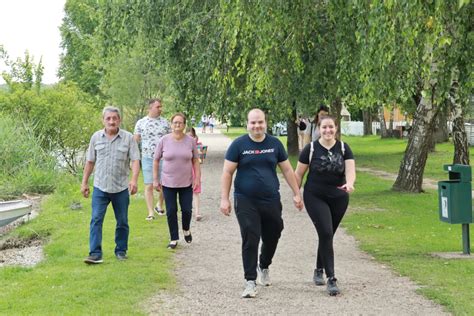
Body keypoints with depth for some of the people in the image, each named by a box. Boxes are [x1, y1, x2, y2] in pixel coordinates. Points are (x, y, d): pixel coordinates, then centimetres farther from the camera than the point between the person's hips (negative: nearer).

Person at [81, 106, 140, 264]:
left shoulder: (128, 138, -3)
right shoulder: (96, 137, 3)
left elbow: (135, 160, -8)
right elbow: (90, 162, 9)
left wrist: (134, 180, -23)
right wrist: (84, 183, 9)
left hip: (121, 188, 0)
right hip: (100, 187, 1)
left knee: (122, 222, 10)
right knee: (96, 220, -8)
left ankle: (121, 251, 23)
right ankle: (95, 254, -10)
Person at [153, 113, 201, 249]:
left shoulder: (190, 141, -3)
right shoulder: (164, 141, -5)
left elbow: (195, 161, 5)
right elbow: (156, 160, 2)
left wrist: (197, 178, -1)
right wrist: (155, 179, 0)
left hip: (186, 183, 1)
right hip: (168, 183, 0)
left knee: (187, 210, 4)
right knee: (171, 212, 4)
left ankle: (186, 230, 35)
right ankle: (174, 239, 18)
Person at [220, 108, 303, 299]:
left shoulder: (275, 144, 5)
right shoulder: (239, 145, -3)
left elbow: (287, 170, 11)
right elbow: (227, 172, -2)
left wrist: (297, 194, 8)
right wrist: (224, 199, -7)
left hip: (271, 201, 3)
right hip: (246, 202, -3)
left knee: (272, 237, 13)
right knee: (250, 241, -8)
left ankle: (264, 267, 41)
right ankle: (250, 281, -1)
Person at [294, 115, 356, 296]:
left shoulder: (343, 148, -1)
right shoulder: (311, 149, -7)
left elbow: (350, 170, -12)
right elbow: (299, 174, 1)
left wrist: (349, 183, -32)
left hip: (339, 199, 3)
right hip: (315, 198, -3)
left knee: (327, 236, 14)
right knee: (326, 234, -15)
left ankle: (319, 271, 35)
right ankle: (331, 279, -14)